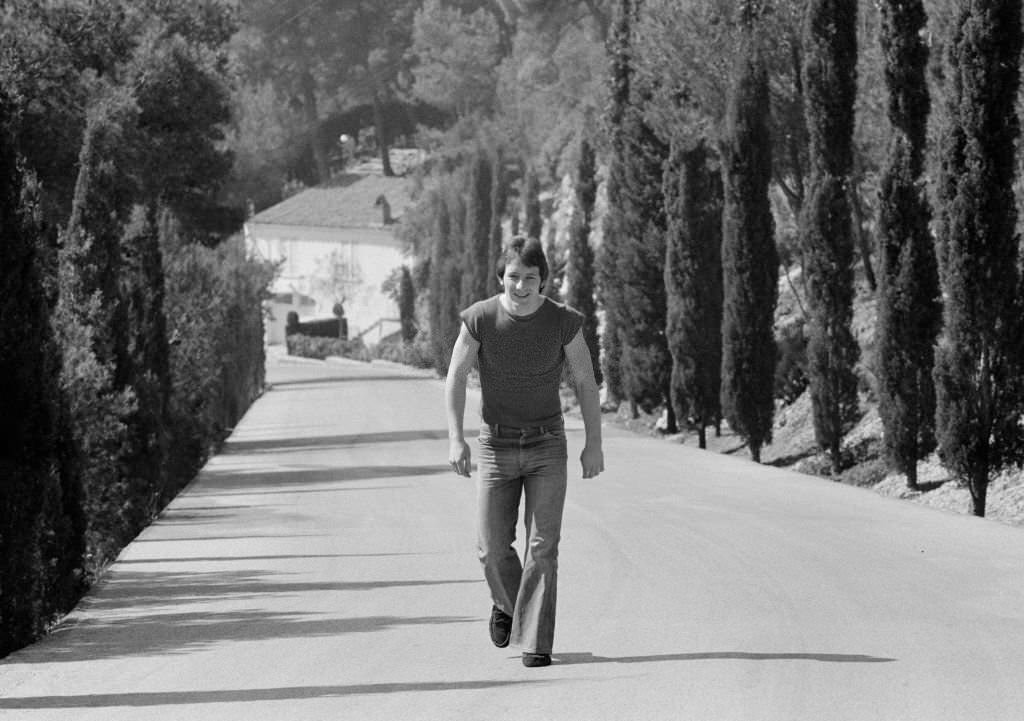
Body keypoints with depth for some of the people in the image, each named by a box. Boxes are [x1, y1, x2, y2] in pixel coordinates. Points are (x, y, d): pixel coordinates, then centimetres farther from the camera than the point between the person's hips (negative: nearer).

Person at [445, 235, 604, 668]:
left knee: (542, 547, -10)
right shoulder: (479, 319, -12)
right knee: (493, 548, 0)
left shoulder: (563, 322, -12)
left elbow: (586, 382, -1)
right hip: (497, 446, 1)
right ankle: (507, 601, 33)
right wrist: (455, 438, -15)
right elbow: (455, 379, -4)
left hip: (547, 446, -1)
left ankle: (535, 644, -6)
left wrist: (594, 444, -2)